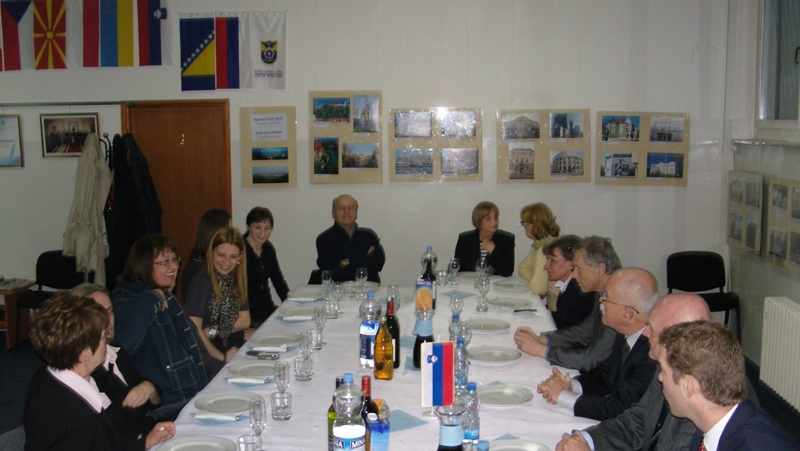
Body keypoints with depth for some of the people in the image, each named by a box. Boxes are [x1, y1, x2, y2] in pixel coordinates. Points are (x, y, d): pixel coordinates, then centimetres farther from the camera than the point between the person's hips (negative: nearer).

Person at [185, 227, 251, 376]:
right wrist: (221, 356, -17)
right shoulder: (203, 281, -13)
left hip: (233, 348, 7)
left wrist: (214, 330, -9)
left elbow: (245, 321, 7)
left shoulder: (236, 280, 8)